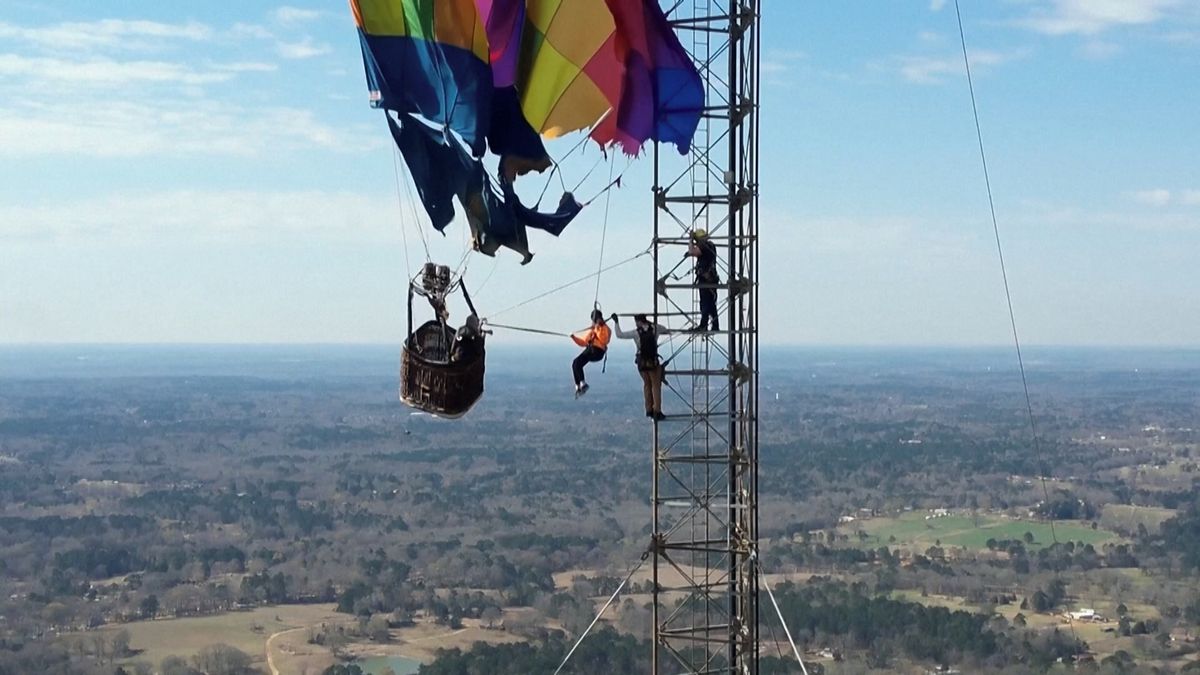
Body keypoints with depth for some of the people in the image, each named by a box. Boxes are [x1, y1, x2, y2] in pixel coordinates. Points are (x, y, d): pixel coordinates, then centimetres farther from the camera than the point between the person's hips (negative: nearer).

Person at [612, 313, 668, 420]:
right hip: (653, 362, -1)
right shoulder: (655, 328, -5)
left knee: (647, 385, 17)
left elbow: (619, 334, -4)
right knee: (656, 386, 3)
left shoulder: (636, 333, -8)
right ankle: (657, 411, -3)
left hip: (641, 362, 1)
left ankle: (649, 410, 17)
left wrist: (616, 322, 7)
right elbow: (666, 330, 16)